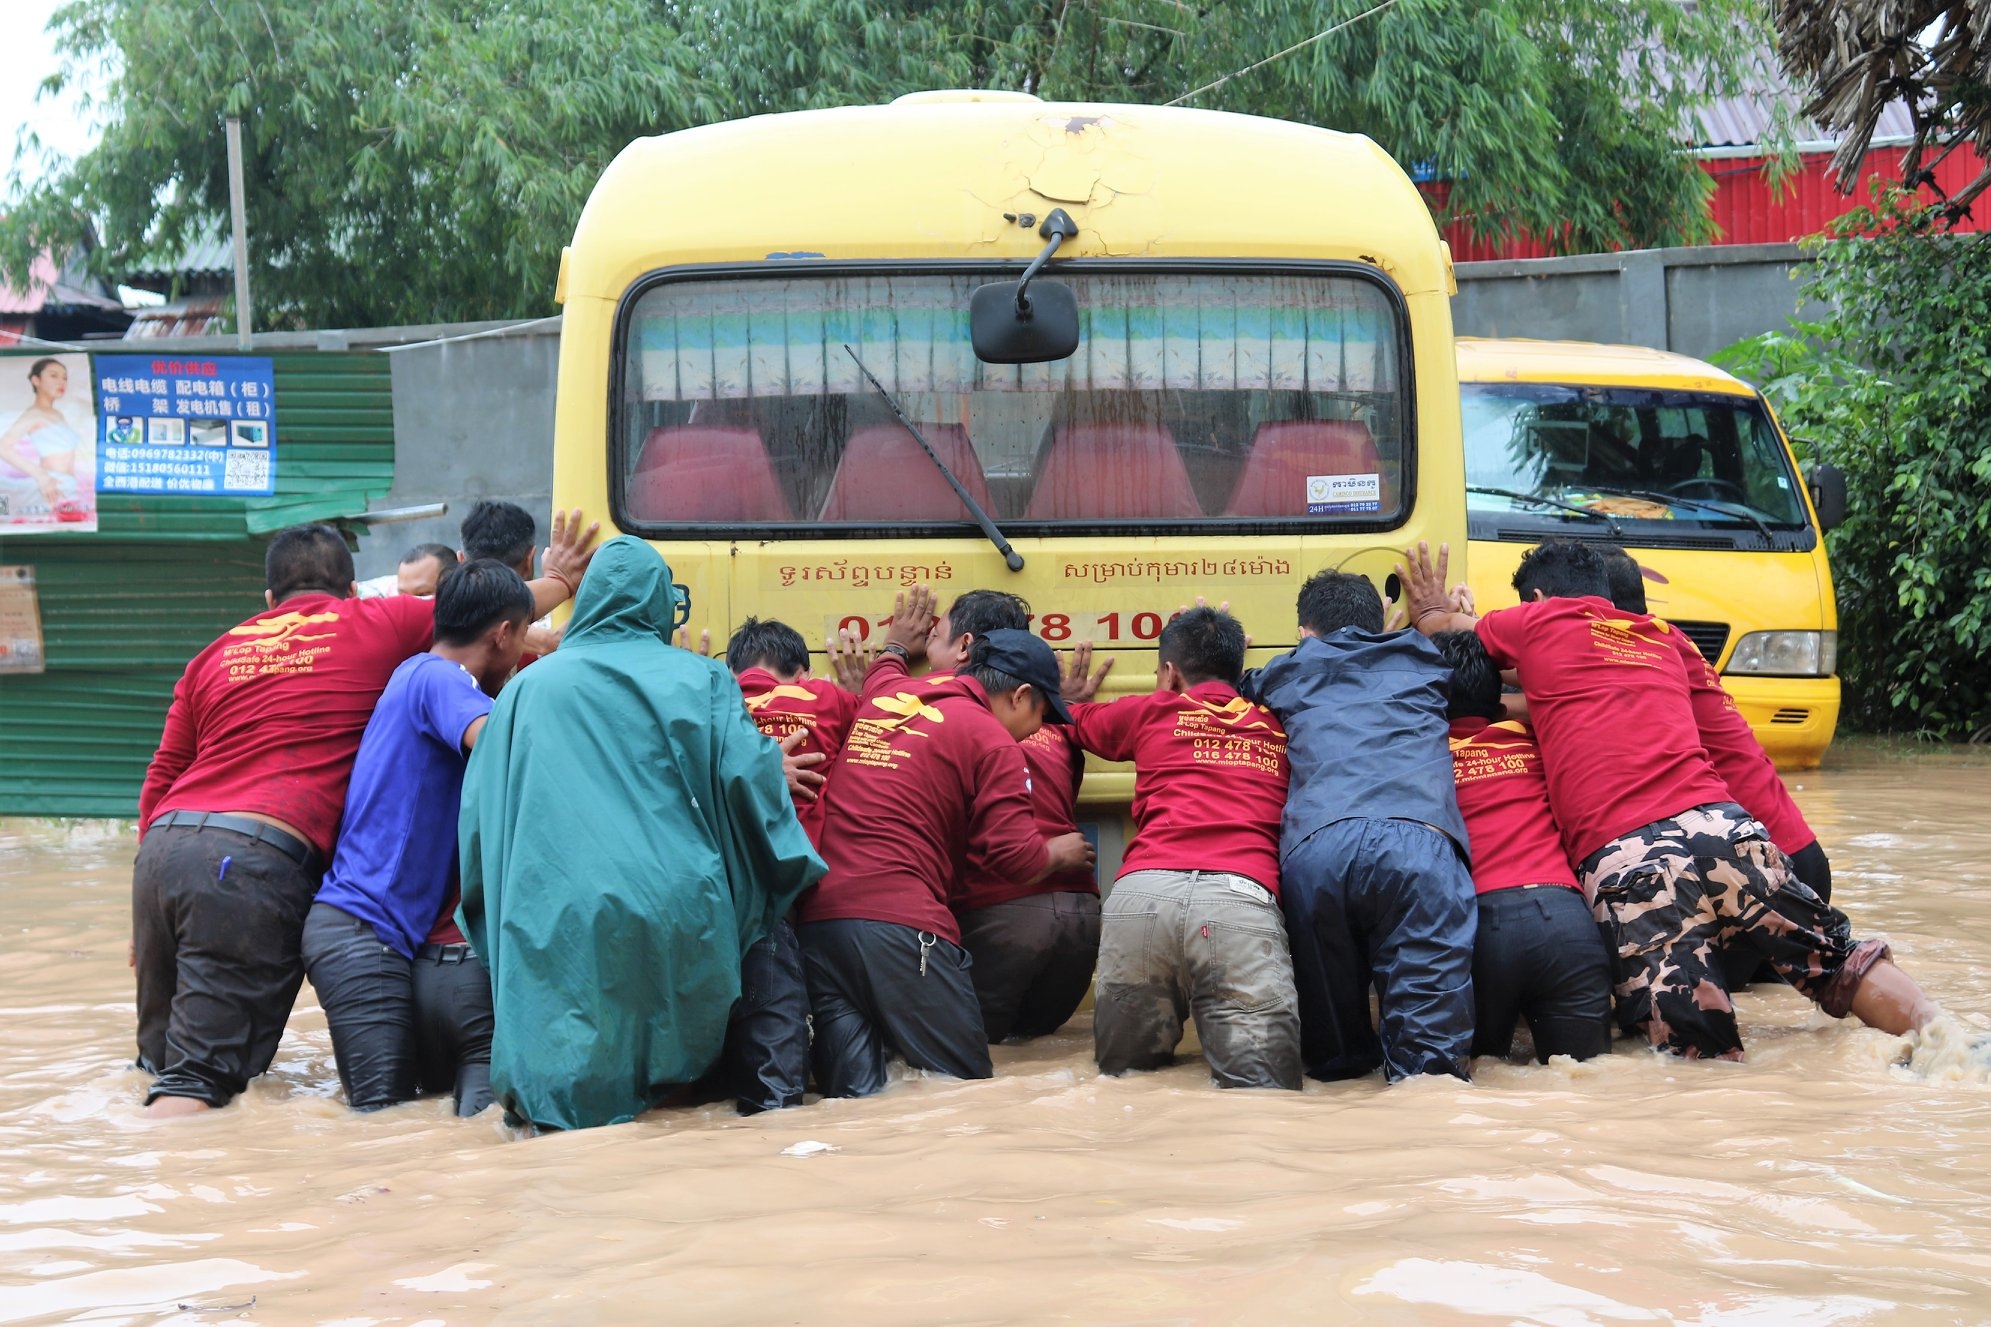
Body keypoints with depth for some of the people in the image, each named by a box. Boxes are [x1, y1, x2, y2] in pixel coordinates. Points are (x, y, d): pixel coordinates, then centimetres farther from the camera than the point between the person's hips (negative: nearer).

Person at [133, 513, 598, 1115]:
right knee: (202, 1074, -9)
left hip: (161, 847, 5)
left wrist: (148, 922, 27)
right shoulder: (377, 624, 12)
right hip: (257, 859, -5)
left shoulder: (217, 653, 24)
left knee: (166, 1059, 19)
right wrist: (557, 579, 42)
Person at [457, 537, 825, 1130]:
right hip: (675, 917, -1)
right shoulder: (699, 682, 11)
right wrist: (793, 870, 16)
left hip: (555, 925, 1)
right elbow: (749, 777, 2)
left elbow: (477, 816, 18)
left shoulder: (525, 689, 17)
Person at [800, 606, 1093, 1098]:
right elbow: (1017, 857, -4)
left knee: (855, 1094, 0)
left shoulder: (884, 696, 20)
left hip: (816, 922, 7)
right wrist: (1059, 853, 18)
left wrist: (895, 647, 69)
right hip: (901, 927, -7)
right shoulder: (991, 739, 0)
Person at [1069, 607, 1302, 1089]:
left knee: (1124, 1068, 12)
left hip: (1142, 891, 1)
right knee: (1265, 1085, -9)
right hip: (1243, 896, -1)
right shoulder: (1279, 727, 26)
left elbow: (1074, 720, 43)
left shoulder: (1151, 711, 23)